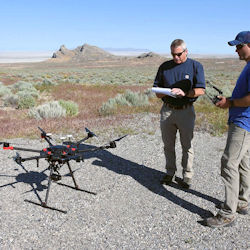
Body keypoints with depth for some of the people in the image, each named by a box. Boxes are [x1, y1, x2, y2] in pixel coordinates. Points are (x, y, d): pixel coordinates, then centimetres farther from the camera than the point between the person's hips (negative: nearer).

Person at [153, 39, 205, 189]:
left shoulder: (196, 66, 1)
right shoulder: (165, 67, 10)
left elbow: (201, 90, -6)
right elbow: (156, 88, 14)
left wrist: (184, 93, -22)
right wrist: (163, 93, -9)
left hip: (186, 110, -3)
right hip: (167, 110, 3)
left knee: (187, 146, 4)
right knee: (168, 145, 10)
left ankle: (187, 176, 18)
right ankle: (170, 173, 26)